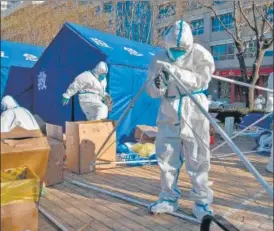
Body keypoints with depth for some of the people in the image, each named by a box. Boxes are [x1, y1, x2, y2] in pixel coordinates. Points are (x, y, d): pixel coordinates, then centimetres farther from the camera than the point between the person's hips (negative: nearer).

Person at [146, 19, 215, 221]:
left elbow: (200, 80, -18)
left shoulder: (200, 54, -6)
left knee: (198, 158, 3)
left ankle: (202, 201, 20)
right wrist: (157, 86, -22)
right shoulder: (159, 59, 1)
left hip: (195, 114, -3)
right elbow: (152, 91, 1)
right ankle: (169, 198, 26)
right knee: (167, 157, 9)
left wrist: (175, 71, -28)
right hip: (169, 114, 3)